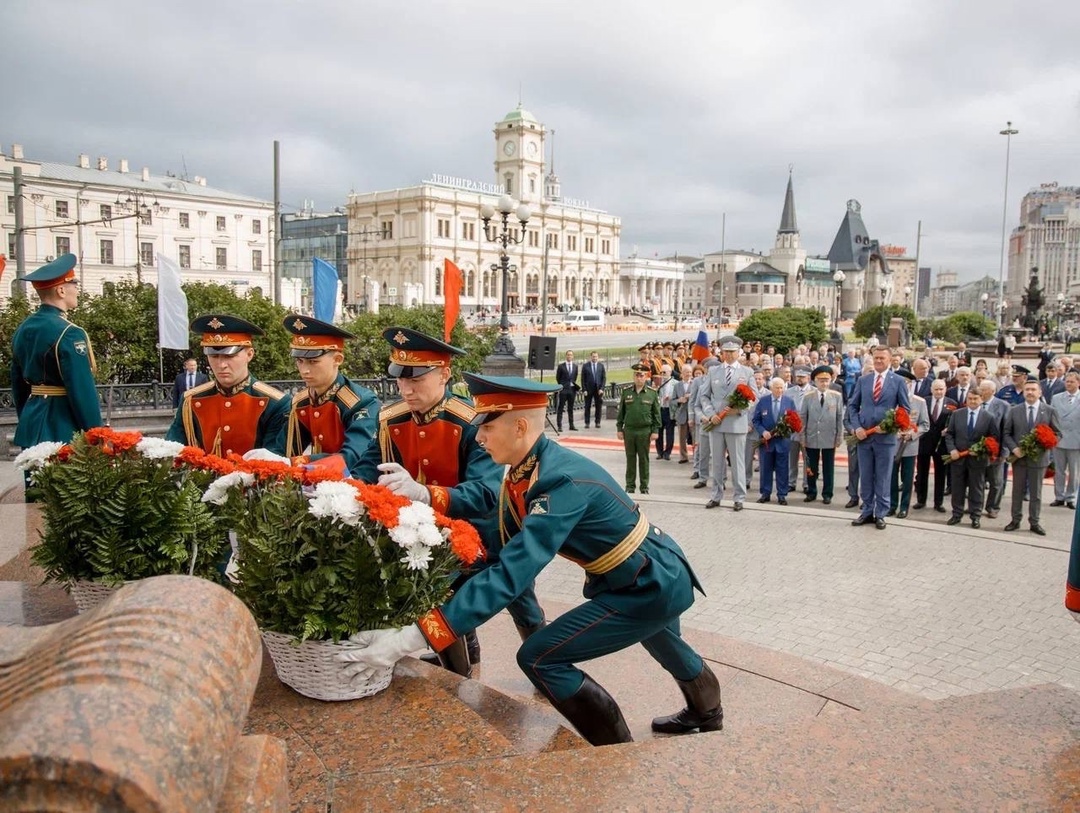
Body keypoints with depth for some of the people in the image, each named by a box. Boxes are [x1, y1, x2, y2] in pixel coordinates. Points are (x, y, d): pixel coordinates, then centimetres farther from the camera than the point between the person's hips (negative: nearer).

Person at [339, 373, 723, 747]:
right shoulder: (525, 472, -6)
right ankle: (707, 714, 68)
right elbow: (502, 547, -4)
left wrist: (411, 638, -46)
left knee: (540, 660, -11)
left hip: (655, 587, -9)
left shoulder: (563, 482, -34)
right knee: (662, 644, 36)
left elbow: (510, 575, -42)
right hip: (658, 573, 9)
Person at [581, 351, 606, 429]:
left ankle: (597, 422, 12)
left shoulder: (601, 366, 5)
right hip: (588, 390, -1)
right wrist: (584, 390, -8)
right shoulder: (585, 366, 0)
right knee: (587, 407, 3)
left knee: (598, 406, 4)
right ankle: (587, 423, 10)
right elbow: (583, 379, 0)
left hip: (598, 389, 1)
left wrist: (602, 388, -6)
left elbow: (604, 378, 5)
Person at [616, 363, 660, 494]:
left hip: (645, 431, -1)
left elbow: (656, 413, 2)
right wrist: (619, 429, 4)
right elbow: (621, 412, 8)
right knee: (630, 459, 7)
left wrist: (655, 431, -2)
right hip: (629, 430, 1)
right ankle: (630, 486, 15)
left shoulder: (652, 393, 0)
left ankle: (644, 486, 14)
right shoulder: (626, 392, 4)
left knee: (644, 459, 6)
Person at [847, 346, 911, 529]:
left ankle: (880, 514, 14)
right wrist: (857, 427, -4)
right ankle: (867, 511, 20)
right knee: (865, 477, 9)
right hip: (864, 436, 3)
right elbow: (852, 405, 10)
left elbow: (905, 408, 2)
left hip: (886, 436, -3)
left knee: (882, 478, 5)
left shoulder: (898, 381, 1)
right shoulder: (863, 380, 8)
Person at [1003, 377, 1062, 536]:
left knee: (1036, 492, 7)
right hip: (1018, 456, 1)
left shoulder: (1049, 412, -1)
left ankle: (1034, 523, 16)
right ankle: (1015, 520, 18)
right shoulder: (1014, 411, 2)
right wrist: (1014, 448, -14)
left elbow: (1057, 434, 0)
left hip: (1038, 457, -1)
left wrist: (1044, 446, -16)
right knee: (1018, 491, 9)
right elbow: (1006, 433, 2)